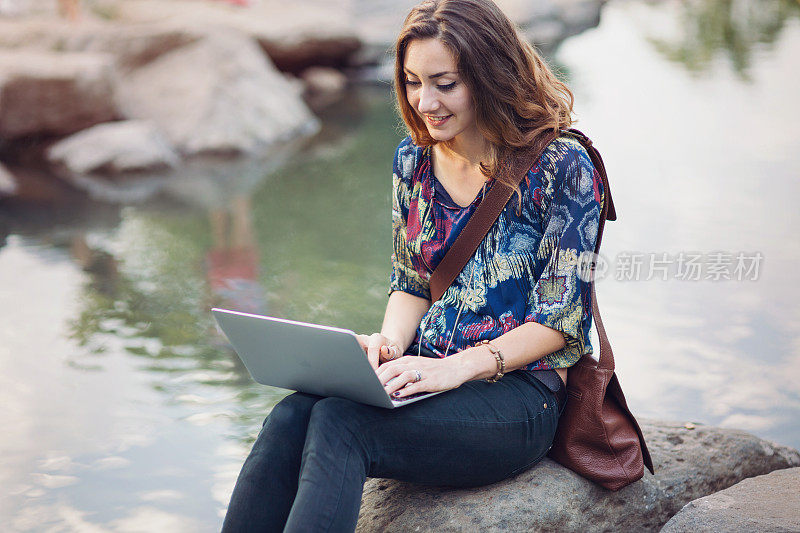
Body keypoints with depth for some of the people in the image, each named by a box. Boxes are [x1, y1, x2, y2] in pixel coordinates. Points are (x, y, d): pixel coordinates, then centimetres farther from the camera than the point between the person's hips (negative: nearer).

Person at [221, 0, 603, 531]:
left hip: (522, 395, -5)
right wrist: (392, 343, -5)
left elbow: (559, 317, -10)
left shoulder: (562, 166, -8)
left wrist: (457, 367, -22)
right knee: (289, 417, -25)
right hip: (431, 379, 5)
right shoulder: (414, 159, 11)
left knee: (339, 423, -30)